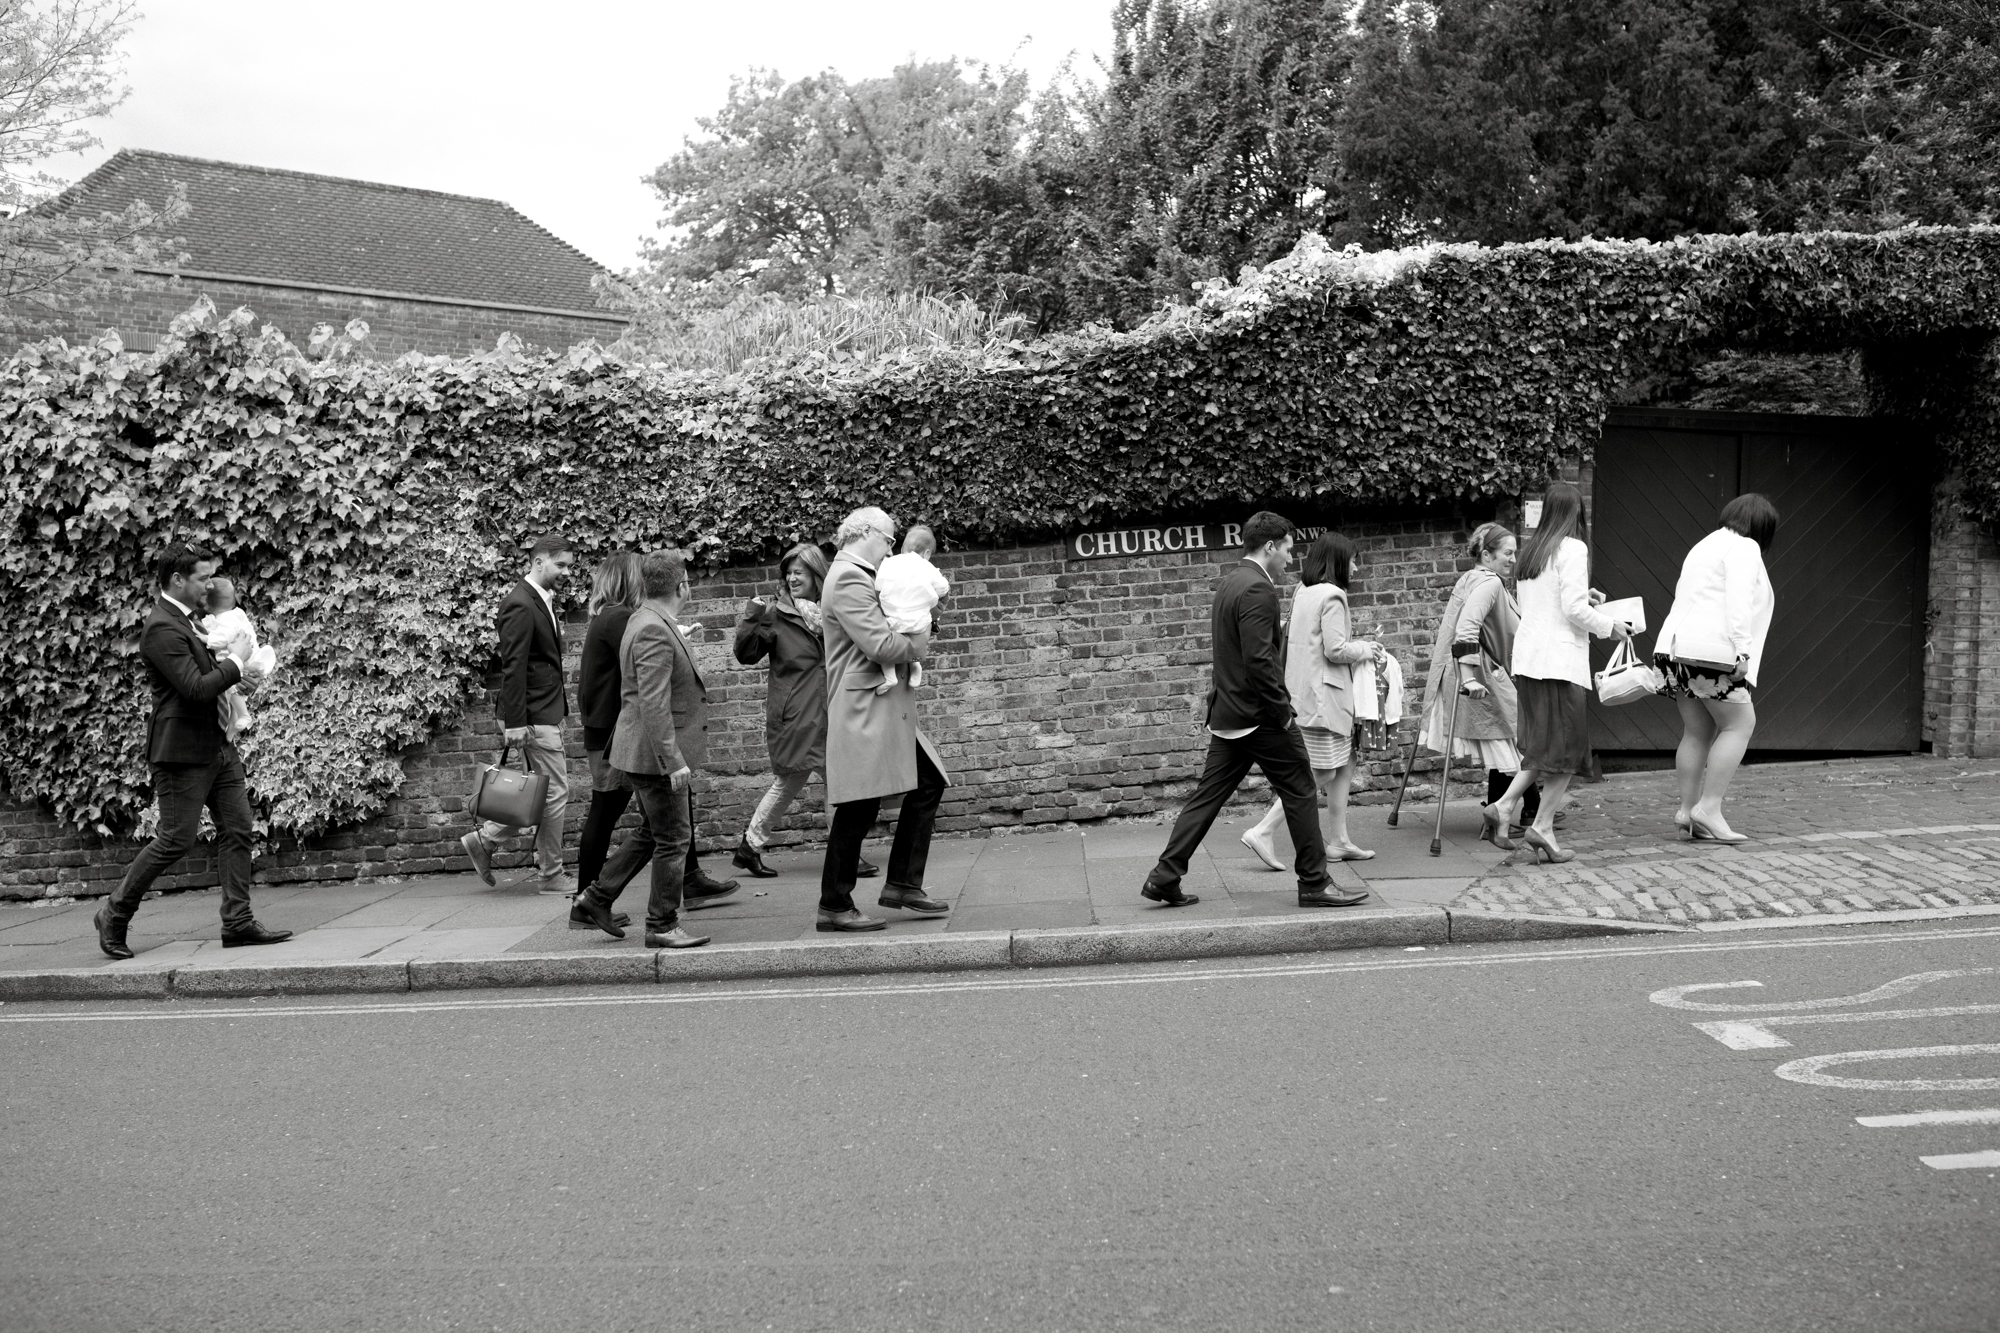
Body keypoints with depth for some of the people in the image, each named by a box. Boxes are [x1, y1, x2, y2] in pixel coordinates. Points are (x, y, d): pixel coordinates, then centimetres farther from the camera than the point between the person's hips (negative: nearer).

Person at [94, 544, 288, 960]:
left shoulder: (185, 619, 14)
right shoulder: (162, 629, -17)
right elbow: (196, 688, -24)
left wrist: (230, 667, 5)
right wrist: (235, 666, -10)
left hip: (217, 745, 10)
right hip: (183, 750, -10)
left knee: (237, 830, 5)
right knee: (176, 840, -4)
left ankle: (238, 921, 8)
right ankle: (115, 914, 13)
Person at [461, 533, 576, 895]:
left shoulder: (542, 600, 14)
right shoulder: (520, 605, -17)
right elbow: (512, 667, -21)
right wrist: (515, 723, -23)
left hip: (547, 713, 10)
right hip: (534, 716, -10)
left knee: (545, 793, 14)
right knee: (554, 793, -2)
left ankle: (483, 839, 21)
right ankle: (550, 876, 9)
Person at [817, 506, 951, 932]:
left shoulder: (859, 577, 20)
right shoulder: (849, 578, -14)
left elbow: (886, 632, 19)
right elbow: (880, 645, -22)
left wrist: (911, 638, -1)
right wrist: (917, 644, -4)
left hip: (889, 709, 11)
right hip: (864, 710, -11)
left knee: (929, 783, 11)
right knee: (857, 811, -6)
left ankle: (902, 884, 16)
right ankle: (834, 907, 4)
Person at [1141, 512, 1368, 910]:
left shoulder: (1228, 583, 14)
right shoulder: (1257, 589, -17)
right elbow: (1259, 660, -23)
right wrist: (1283, 710, -16)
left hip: (1227, 714, 9)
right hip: (1259, 715, -9)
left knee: (1208, 796, 10)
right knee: (1300, 793, 3)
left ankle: (1165, 878, 9)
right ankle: (1313, 884, 10)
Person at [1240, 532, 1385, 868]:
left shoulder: (1302, 592, 13)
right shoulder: (1331, 596, -14)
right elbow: (1335, 649, -18)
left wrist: (1359, 646, 14)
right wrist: (1365, 651, 0)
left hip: (1304, 692, 10)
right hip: (1323, 695, -10)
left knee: (1345, 764, 14)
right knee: (1319, 774, -5)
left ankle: (1340, 841, 18)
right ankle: (1262, 832, -8)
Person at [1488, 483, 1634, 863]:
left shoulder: (1530, 551, 14)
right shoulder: (1572, 549, -9)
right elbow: (1574, 611, -14)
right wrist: (1610, 627, 1)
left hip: (1527, 657, 7)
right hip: (1559, 658, -7)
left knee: (1541, 745, 14)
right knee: (1568, 745, 1)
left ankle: (1504, 806, 1)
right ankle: (1542, 827, -1)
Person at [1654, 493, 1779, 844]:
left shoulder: (1705, 545, 27)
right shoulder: (1745, 547, -1)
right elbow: (1738, 598, -16)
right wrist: (1742, 649, -22)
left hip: (1674, 648, 9)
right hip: (1710, 651, -9)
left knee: (1698, 731, 13)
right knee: (1739, 724, -1)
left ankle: (1688, 808, 10)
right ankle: (1708, 808, -7)